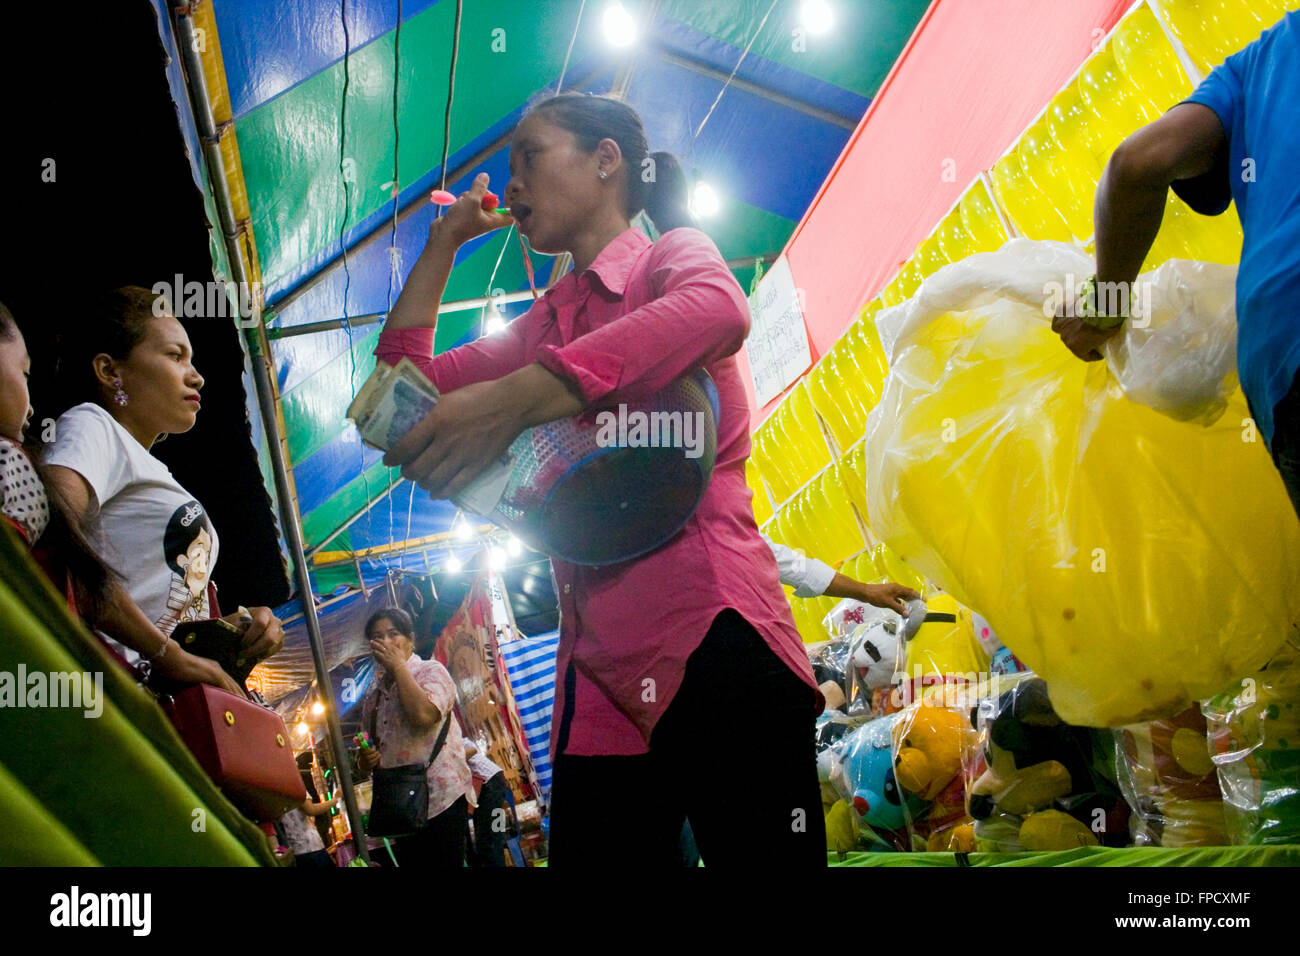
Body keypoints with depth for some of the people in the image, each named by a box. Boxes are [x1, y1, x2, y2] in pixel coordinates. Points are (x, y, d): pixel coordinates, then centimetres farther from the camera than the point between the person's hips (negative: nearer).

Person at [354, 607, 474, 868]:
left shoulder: (430, 671, -1)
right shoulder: (373, 696, 18)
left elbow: (423, 715, -23)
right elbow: (365, 759, 27)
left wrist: (398, 665, -11)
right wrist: (365, 760, 1)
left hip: (441, 800, -7)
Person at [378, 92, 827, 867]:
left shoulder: (673, 254, 4)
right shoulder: (546, 325, 25)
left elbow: (718, 309, -23)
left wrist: (516, 397, -32)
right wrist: (443, 243, 25)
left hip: (710, 636, -7)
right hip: (601, 672, 7)